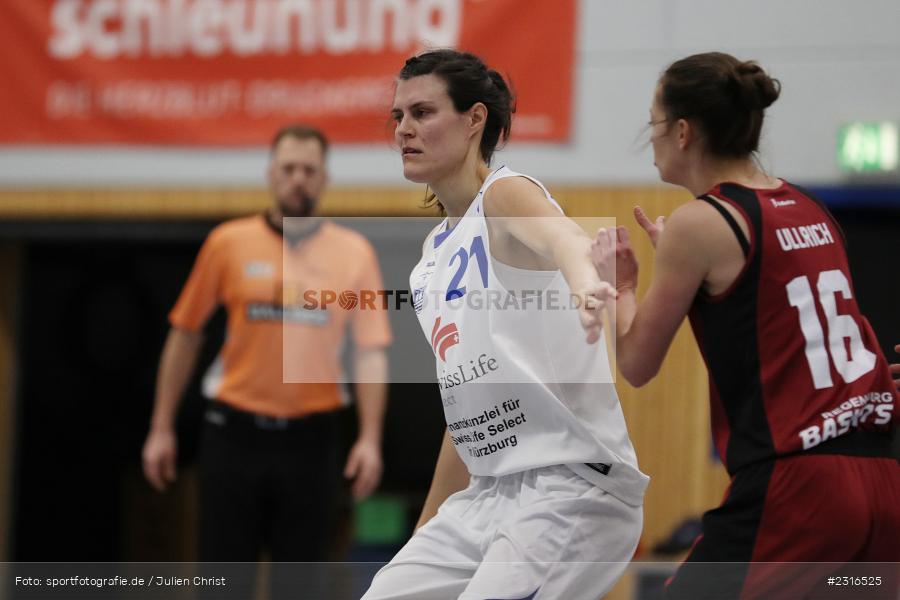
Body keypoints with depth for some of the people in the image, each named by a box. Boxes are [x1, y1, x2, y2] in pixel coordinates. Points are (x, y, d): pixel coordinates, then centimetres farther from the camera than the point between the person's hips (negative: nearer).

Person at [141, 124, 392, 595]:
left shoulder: (354, 252, 3)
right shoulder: (229, 243, 2)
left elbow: (371, 351, 0)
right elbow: (185, 334, 7)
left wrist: (370, 438, -10)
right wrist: (162, 427, 5)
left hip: (311, 437, 0)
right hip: (236, 432, 0)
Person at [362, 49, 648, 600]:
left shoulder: (506, 194, -6)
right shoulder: (435, 252, 18)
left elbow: (561, 236, -32)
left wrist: (583, 279, -56)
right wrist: (426, 535, 27)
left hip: (571, 486, -9)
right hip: (489, 494, 9)